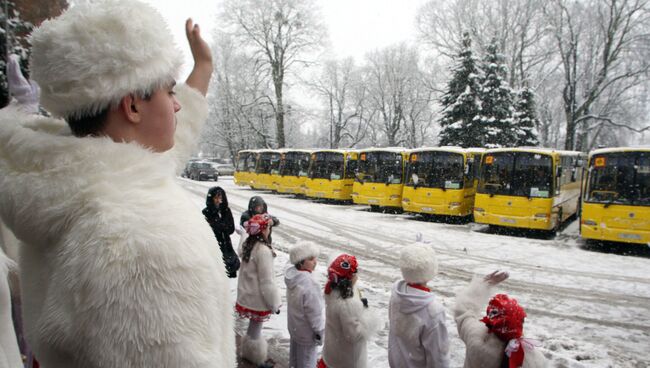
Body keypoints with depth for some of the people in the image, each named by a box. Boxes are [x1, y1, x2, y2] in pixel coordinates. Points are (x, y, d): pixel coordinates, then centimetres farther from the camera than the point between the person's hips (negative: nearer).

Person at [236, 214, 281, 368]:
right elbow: (267, 281, -22)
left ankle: (249, 352, 41)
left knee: (253, 327, 24)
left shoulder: (247, 244, 1)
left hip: (247, 295, 8)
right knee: (255, 329, 10)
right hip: (258, 299, -8)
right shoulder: (263, 250, -26)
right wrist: (275, 303, -12)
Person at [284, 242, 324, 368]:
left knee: (295, 352, 29)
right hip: (306, 331, -8)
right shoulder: (309, 285, -37)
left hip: (294, 325, 8)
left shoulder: (292, 274, -12)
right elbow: (314, 313, -27)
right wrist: (319, 331, -12)